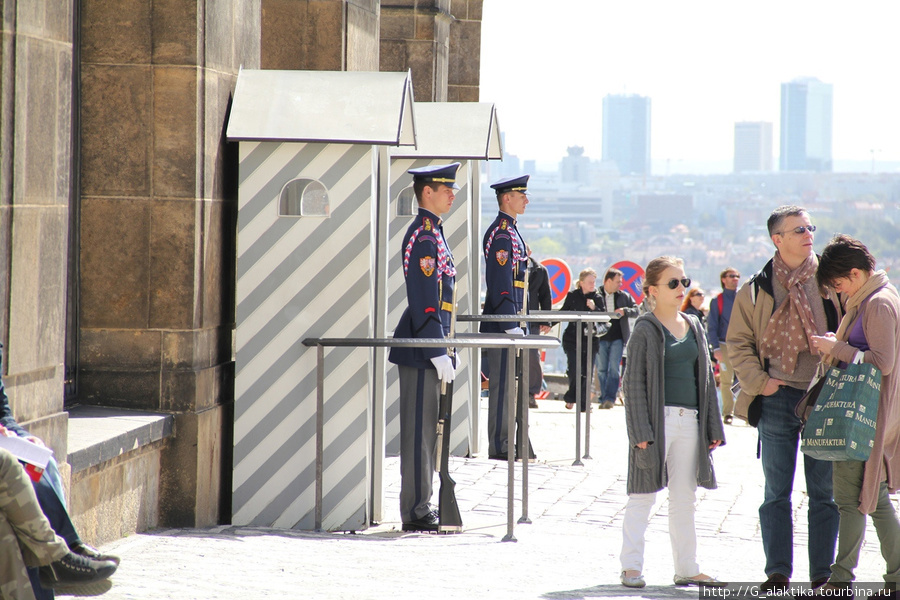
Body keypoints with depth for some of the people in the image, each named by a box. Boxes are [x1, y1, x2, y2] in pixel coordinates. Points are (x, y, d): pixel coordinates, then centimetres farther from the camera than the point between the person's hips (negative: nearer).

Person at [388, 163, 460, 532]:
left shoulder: (432, 232, 16)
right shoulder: (423, 237, -15)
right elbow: (424, 303, -20)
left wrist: (442, 347, 22)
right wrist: (438, 353, -21)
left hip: (428, 347, 10)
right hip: (422, 348, -10)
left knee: (427, 429, 14)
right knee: (419, 429, -6)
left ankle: (420, 505, 20)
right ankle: (416, 512, -3)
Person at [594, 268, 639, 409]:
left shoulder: (624, 296, 9)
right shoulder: (596, 296, 1)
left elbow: (637, 311, 8)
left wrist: (624, 311, -10)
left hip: (617, 338, 0)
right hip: (601, 338, 0)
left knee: (614, 368, -7)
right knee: (601, 369, 3)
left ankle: (610, 398, -7)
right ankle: (603, 398, 10)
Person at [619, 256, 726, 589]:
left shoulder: (694, 327, 13)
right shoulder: (646, 329, -5)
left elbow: (705, 378, 17)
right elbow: (634, 382, -7)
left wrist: (713, 426, 12)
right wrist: (641, 430, -15)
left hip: (689, 421, 6)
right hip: (657, 419, -6)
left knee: (684, 498, 10)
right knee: (643, 495, -2)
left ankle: (686, 568, 15)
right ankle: (631, 567, 3)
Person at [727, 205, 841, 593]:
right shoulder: (757, 289, 5)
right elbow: (738, 343, 9)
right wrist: (759, 381, -5)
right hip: (778, 398, 0)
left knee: (823, 491, 3)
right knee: (776, 492, 3)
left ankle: (823, 575, 9)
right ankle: (777, 574, 8)